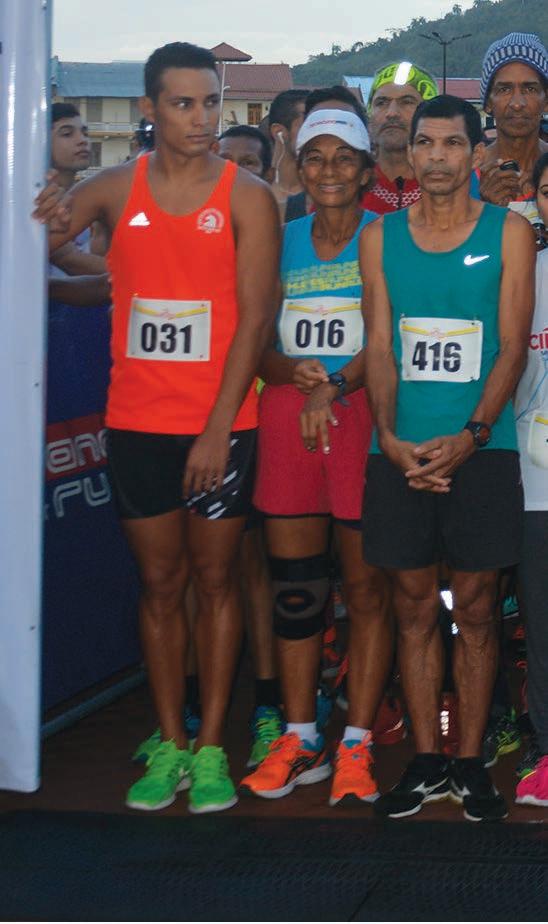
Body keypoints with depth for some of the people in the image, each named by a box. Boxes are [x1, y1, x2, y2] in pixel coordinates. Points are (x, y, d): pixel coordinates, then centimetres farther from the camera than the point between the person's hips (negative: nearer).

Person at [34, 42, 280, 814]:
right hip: (137, 422, 2)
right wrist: (50, 224, -21)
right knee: (159, 583, 8)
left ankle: (211, 748, 10)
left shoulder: (247, 198, -3)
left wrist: (218, 427, -13)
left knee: (215, 580, 4)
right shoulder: (116, 190, 5)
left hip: (220, 424, -2)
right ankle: (169, 745, 15)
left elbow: (255, 316, -7)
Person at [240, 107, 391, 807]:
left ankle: (357, 744, 4)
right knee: (293, 588, 5)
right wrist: (294, 373, -9)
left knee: (365, 586, -2)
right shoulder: (280, 241, 14)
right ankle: (299, 741, 14)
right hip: (287, 417, 4)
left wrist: (334, 387, -20)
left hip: (362, 416, -3)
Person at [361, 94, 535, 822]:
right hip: (400, 452, 2)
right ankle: (425, 761, 13)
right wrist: (391, 440, -8)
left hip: (480, 449, -2)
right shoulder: (382, 238, 9)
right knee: (414, 607, 5)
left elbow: (513, 345, -3)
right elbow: (379, 346, 6)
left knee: (475, 607, 2)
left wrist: (469, 437, -15)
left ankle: (470, 762, 10)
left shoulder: (508, 232, 2)